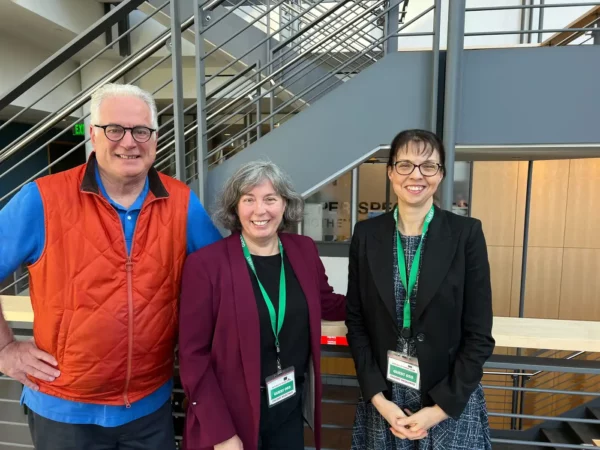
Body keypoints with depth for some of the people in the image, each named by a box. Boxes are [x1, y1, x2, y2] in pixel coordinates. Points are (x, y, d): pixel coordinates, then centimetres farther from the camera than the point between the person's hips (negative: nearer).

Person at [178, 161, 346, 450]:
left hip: (290, 406, 4)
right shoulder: (205, 263, -16)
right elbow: (193, 355, -13)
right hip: (232, 414, -4)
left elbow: (328, 304, 12)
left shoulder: (304, 251, -3)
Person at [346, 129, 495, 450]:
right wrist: (377, 397, -7)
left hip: (452, 402, -1)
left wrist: (441, 408, -10)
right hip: (382, 399, 2)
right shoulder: (367, 234, -4)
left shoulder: (466, 233, -9)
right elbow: (356, 321, -1)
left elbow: (479, 335, -7)